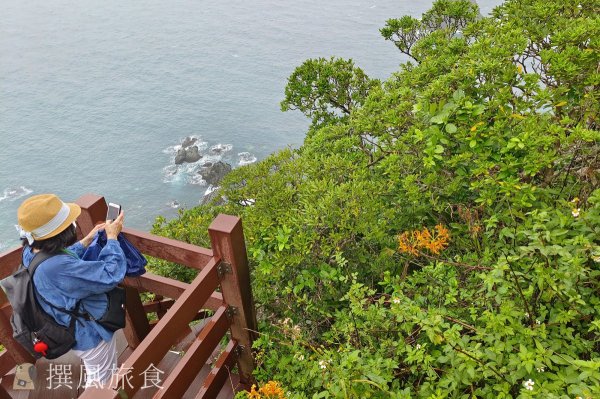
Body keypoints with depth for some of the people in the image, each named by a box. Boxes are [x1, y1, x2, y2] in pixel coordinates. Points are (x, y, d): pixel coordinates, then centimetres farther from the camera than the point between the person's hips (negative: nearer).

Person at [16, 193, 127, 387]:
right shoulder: (57, 268, -43)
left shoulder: (31, 252, -13)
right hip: (90, 334, -9)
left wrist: (88, 240, 1)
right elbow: (111, 274, -34)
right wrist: (112, 238, -22)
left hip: (72, 330, 9)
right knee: (103, 381, 21)